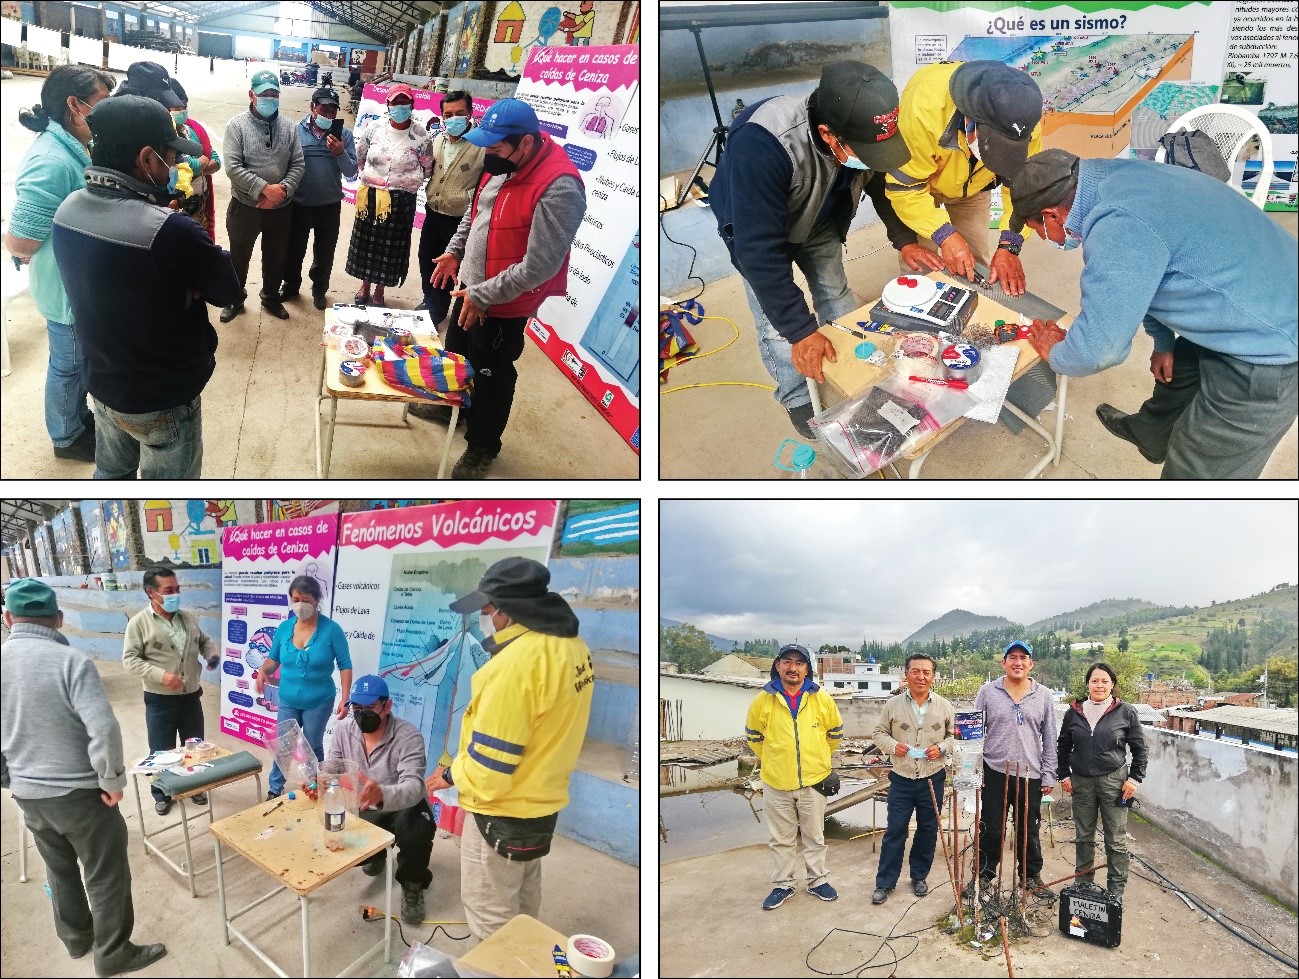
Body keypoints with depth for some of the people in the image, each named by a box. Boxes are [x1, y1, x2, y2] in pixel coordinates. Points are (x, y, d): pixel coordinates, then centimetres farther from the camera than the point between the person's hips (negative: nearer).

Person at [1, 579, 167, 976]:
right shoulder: (71, 660, -21)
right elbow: (103, 729, -28)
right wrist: (112, 781, -14)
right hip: (80, 792, -6)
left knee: (60, 869, 25)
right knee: (106, 875, 10)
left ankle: (77, 936, 42)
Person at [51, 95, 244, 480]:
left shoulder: (68, 209, -5)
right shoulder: (170, 231, -32)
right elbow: (229, 290, -17)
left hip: (102, 381, 8)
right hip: (163, 398, -7)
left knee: (112, 472, 28)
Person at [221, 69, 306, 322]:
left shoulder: (289, 127, 2)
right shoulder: (237, 125, -8)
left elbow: (298, 164, 0)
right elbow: (233, 167, -16)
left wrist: (283, 189, -16)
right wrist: (264, 189, -24)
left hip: (280, 209, 3)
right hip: (245, 206, -3)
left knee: (276, 257, 17)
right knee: (239, 257, 12)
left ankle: (271, 298, 36)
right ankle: (235, 300, 29)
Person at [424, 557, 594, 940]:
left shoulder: (518, 661, -31)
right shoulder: (572, 646, -4)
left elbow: (490, 764, -28)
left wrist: (452, 774, -7)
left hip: (503, 813, -9)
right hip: (542, 801, 9)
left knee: (491, 918, 12)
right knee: (521, 906, 27)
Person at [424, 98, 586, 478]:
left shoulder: (559, 188, -31)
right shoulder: (505, 163, -4)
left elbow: (538, 267, -30)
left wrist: (483, 295, -24)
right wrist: (455, 250, 12)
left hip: (504, 304, -8)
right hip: (471, 287, 8)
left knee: (491, 374, 10)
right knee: (457, 352, 27)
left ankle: (482, 447, 32)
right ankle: (450, 406, 53)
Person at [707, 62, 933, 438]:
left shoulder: (864, 132, -27)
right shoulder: (762, 146, -46)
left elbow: (883, 184, -3)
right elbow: (760, 249, -42)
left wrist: (904, 239, -13)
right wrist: (800, 331, -38)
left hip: (818, 220, 5)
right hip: (756, 224, -4)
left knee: (837, 292, 12)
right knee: (778, 325, -5)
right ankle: (798, 399, 20)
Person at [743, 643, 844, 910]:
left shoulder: (822, 699, -7)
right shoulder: (763, 700, -9)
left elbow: (835, 732, 10)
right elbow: (753, 735, 8)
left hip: (813, 780, 0)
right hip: (776, 782, 0)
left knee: (815, 836, 16)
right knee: (781, 839, 13)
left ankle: (817, 880, 33)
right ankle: (783, 885, 28)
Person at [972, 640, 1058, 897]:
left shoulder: (1043, 696, 4)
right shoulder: (988, 692, -1)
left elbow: (1049, 739, 7)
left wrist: (1048, 775, 3)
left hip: (1030, 775, 1)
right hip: (994, 773, -1)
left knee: (1029, 831, 14)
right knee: (991, 830, 6)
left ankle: (1031, 875, 33)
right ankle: (984, 874, 21)